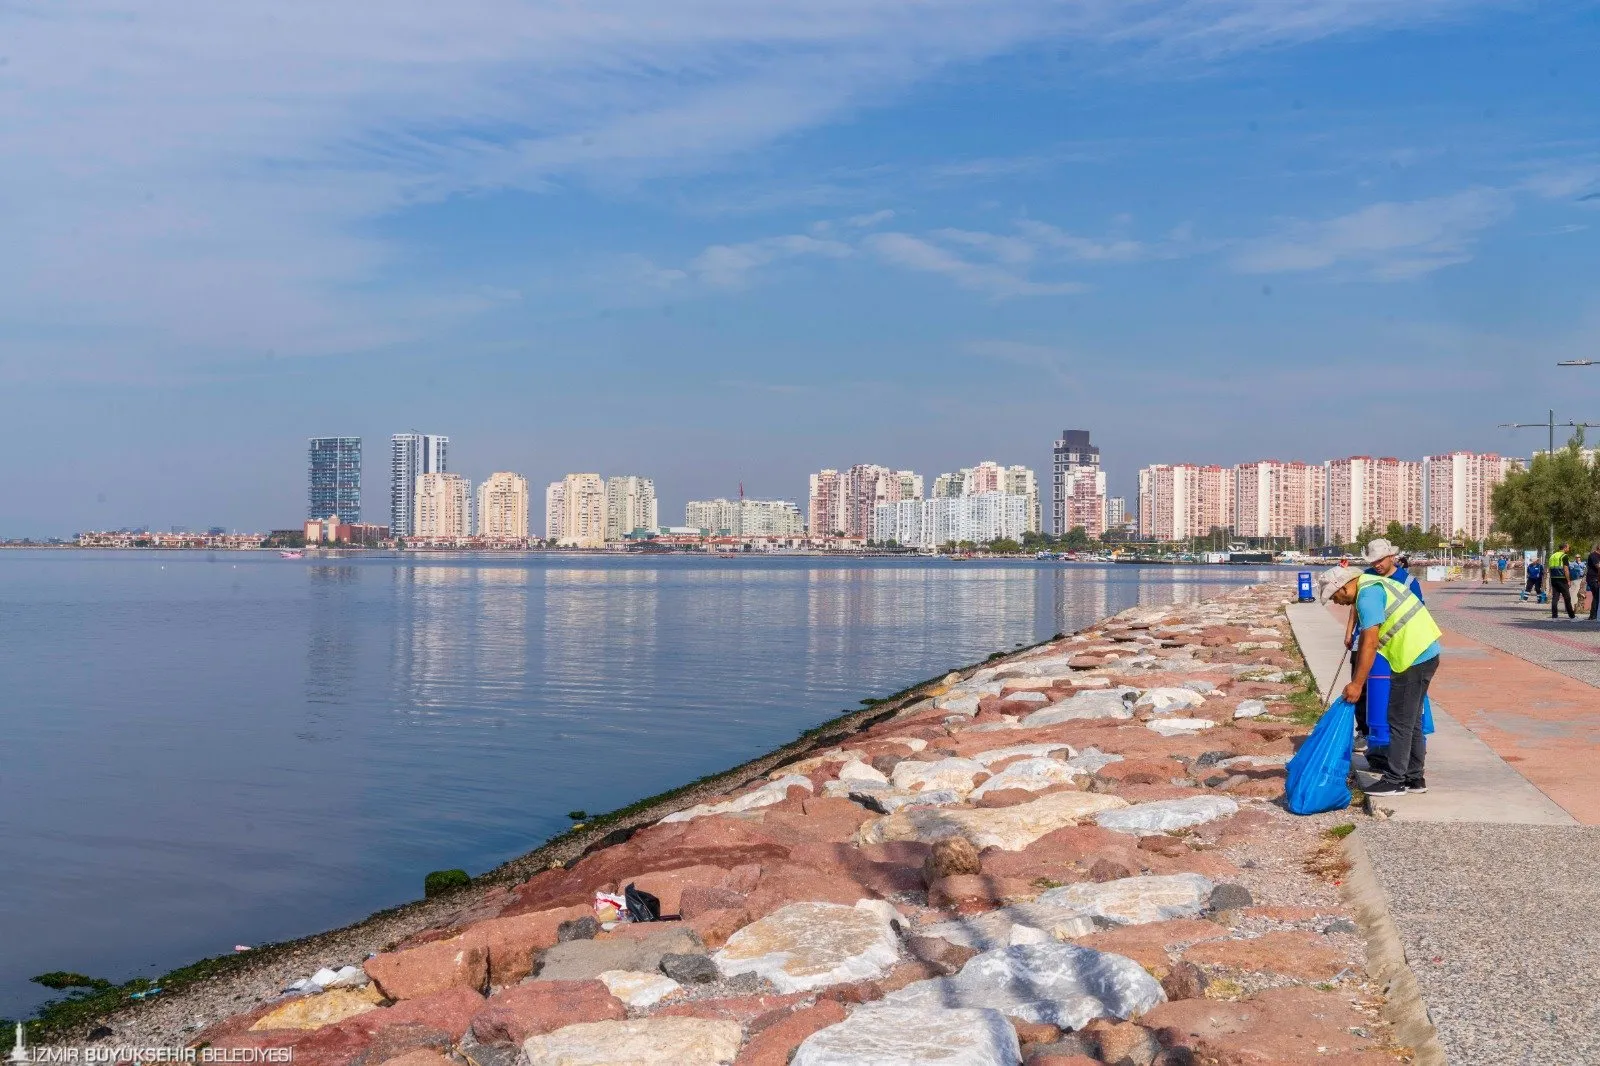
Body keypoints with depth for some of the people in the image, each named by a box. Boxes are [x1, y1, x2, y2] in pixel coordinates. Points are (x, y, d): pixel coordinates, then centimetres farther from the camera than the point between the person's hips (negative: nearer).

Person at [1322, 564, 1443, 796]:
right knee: (1411, 720, 17)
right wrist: (1355, 680, 16)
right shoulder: (1372, 585, 16)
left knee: (1400, 722, -3)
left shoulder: (1367, 595, -17)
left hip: (1414, 658, -10)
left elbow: (1370, 644, -22)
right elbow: (1364, 640, 17)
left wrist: (1357, 684, -19)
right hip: (1425, 653, 10)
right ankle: (1414, 777, 24)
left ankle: (1394, 781, 4)